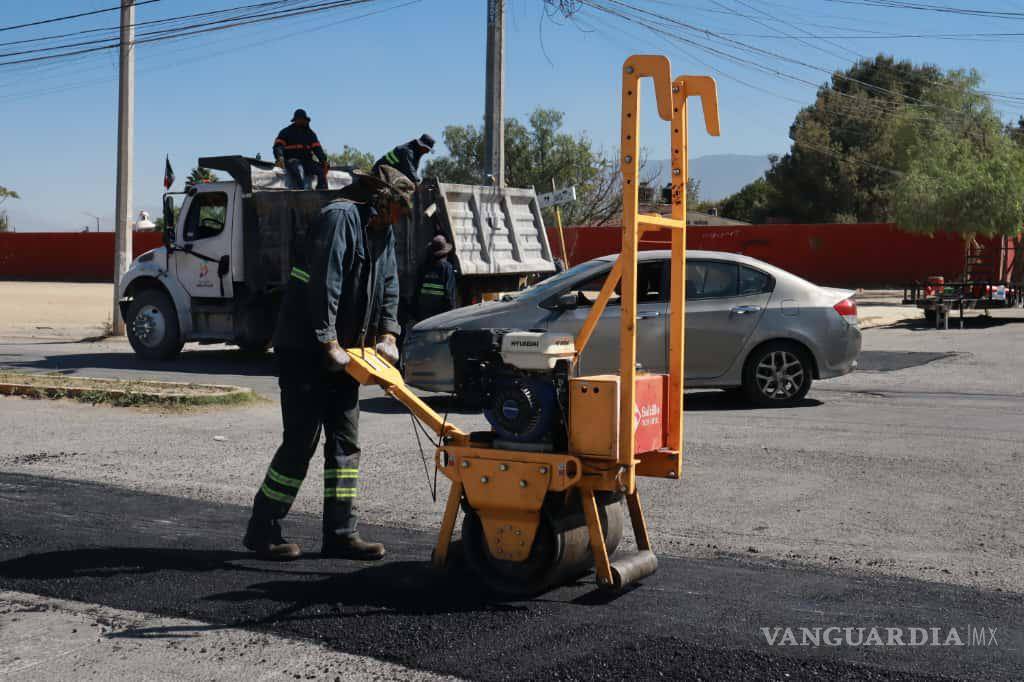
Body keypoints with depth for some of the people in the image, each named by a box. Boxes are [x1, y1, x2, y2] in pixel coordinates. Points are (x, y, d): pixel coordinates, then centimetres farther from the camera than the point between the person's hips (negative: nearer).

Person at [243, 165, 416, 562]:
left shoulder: (382, 232, 13)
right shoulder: (340, 217, -17)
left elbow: (388, 286, 14)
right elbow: (324, 285, -23)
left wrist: (387, 336, 0)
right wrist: (330, 344, -24)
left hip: (342, 353, 9)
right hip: (305, 350, -9)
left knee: (345, 442, 8)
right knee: (301, 442, -5)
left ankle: (340, 533, 13)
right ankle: (262, 529, 7)